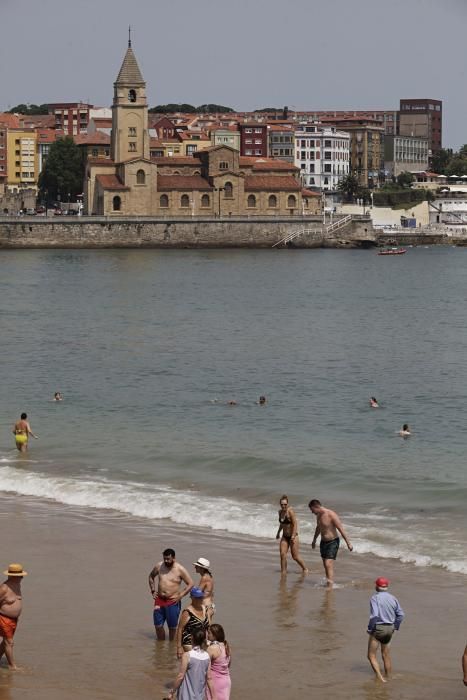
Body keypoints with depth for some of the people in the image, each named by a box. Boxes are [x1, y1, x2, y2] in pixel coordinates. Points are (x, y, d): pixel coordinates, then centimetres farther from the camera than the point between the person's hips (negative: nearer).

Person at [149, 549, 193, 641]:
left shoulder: (180, 569, -8)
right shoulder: (159, 566, 3)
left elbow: (190, 584, -4)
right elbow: (151, 576, 23)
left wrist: (180, 596, -10)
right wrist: (153, 590, 12)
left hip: (173, 602, -4)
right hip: (159, 600, 4)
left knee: (172, 627, 3)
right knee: (158, 626, 6)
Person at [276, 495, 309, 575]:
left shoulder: (290, 512, -19)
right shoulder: (280, 512, 3)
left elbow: (295, 524, -20)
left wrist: (293, 536, -24)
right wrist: (278, 532, 25)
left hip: (293, 536, -6)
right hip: (285, 536, 6)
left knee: (295, 556, 1)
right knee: (282, 554, -6)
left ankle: (305, 569, 21)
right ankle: (283, 572, 3)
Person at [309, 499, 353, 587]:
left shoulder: (331, 515, -20)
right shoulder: (319, 515, 6)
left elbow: (341, 529, -19)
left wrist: (348, 543, -20)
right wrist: (314, 540, 38)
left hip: (333, 542, -8)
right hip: (323, 542, 8)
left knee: (328, 565, -16)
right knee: (326, 565, 11)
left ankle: (330, 586, -17)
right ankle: (329, 583, 21)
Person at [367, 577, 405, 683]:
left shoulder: (375, 598, -14)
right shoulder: (393, 598, 4)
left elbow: (374, 615, -23)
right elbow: (400, 614, 5)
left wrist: (370, 629, -12)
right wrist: (394, 627, 16)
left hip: (378, 629, -6)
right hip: (389, 628, 6)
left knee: (371, 656, 1)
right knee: (386, 655, 21)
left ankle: (380, 678, -14)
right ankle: (389, 678, 28)